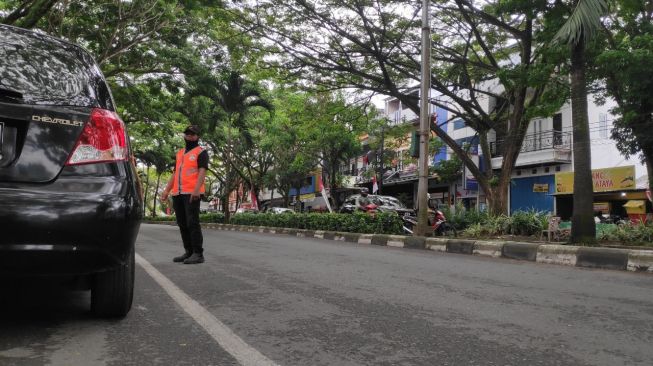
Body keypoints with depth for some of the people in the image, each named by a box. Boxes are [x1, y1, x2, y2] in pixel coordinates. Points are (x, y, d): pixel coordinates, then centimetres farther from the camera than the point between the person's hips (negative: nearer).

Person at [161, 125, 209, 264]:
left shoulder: (201, 152, 0)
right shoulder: (179, 153, 23)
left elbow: (202, 172, -13)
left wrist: (196, 189, -26)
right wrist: (167, 190, 16)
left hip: (191, 194, -8)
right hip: (177, 194, 8)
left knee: (192, 223, -10)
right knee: (182, 224, 9)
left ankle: (198, 254, -6)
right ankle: (188, 252, 17)